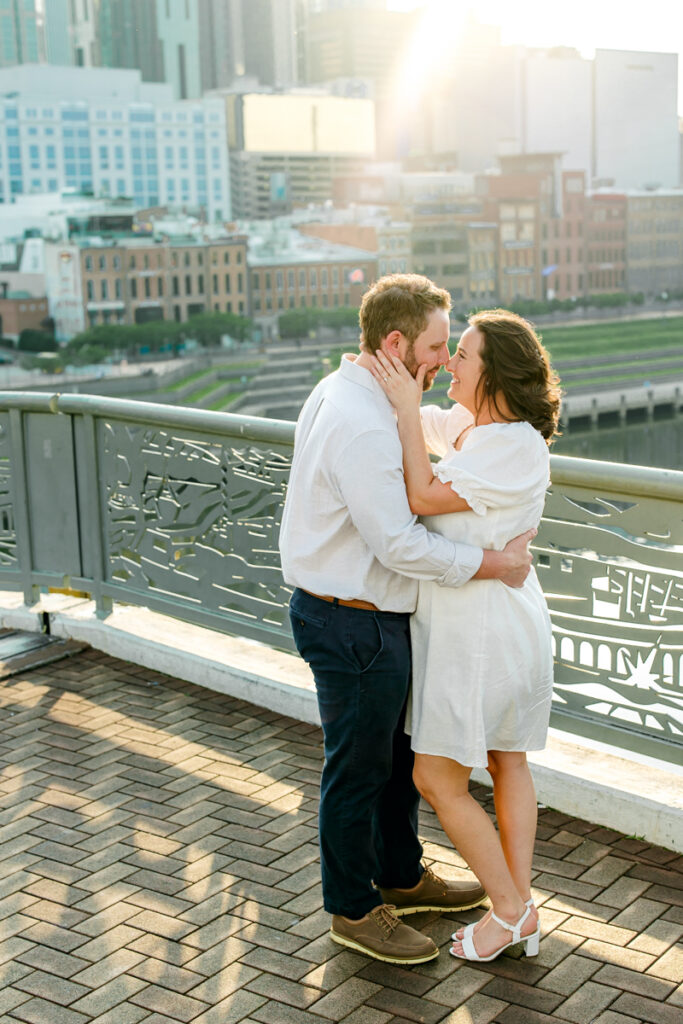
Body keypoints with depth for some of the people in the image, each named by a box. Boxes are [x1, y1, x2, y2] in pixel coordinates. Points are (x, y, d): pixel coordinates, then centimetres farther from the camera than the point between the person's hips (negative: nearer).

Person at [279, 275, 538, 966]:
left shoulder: (342, 393, 7)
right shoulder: (362, 425, -26)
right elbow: (398, 543, -27)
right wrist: (495, 564, -19)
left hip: (363, 612, 10)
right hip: (354, 625, -10)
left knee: (399, 751, 23)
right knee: (359, 767, 7)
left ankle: (402, 876, 42)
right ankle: (354, 910, 26)